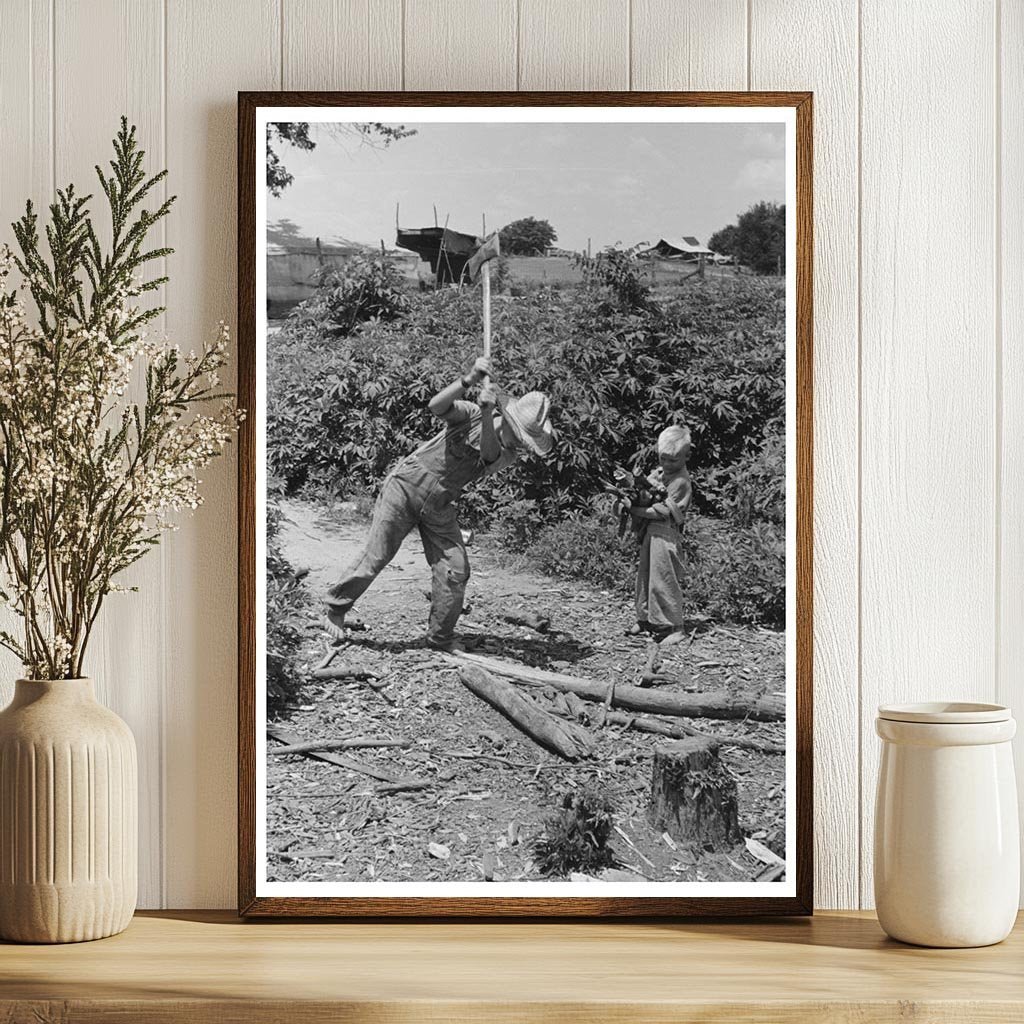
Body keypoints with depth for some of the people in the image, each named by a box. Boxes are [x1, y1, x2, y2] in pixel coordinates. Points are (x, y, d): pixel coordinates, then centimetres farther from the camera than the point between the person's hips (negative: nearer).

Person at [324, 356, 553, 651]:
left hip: (440, 507, 5)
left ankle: (441, 639, 13)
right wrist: (470, 380, -45)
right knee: (374, 559, -2)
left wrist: (488, 416, -42)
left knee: (455, 571, -3)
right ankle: (335, 610, 18)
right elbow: (436, 406, -32)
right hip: (406, 486, -5)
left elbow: (488, 458, -27)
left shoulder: (511, 452, -4)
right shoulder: (471, 414, -14)